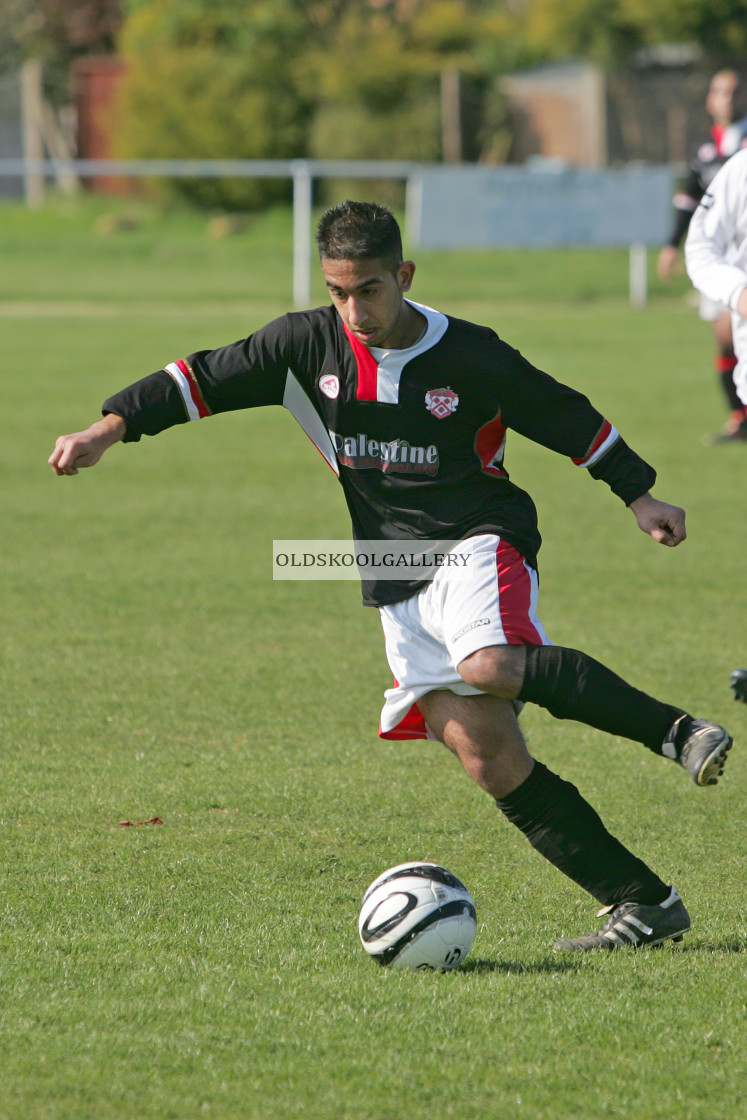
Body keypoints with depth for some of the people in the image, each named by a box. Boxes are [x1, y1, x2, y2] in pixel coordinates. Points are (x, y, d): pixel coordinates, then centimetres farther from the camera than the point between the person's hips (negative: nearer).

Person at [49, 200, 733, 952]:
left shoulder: (473, 358, -6)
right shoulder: (310, 345, 2)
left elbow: (567, 419, 5)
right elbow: (205, 380, 6)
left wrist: (639, 496, 5)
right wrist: (111, 428, -4)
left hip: (479, 539, -4)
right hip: (400, 588, 4)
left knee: (491, 669, -38)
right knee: (487, 756, -9)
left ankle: (676, 731, -27)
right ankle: (643, 904, -6)